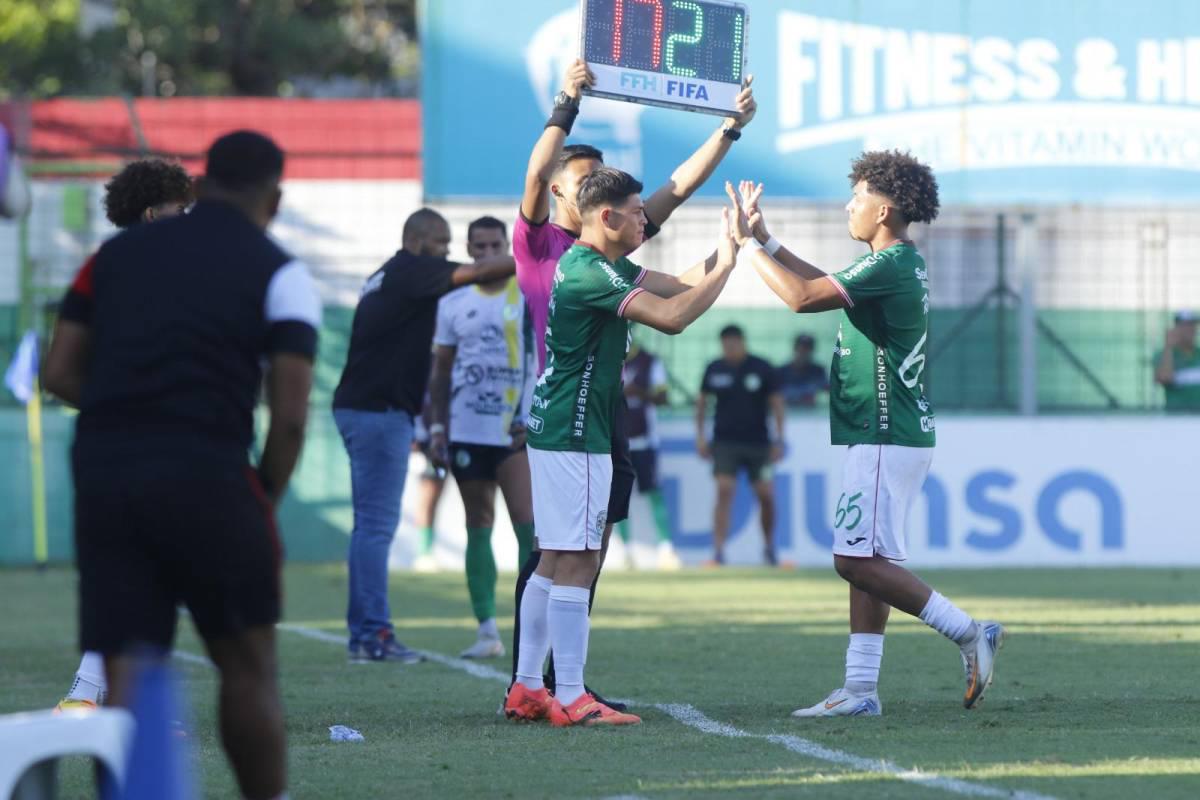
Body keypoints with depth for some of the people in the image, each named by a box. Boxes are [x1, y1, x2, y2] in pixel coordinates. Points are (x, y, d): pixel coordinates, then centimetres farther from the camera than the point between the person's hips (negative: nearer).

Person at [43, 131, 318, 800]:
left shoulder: (120, 252, 15)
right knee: (247, 666, 10)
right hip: (206, 477, -4)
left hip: (102, 472, 4)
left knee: (123, 683, 3)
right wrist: (265, 502, 6)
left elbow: (60, 374, 11)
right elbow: (290, 416, -6)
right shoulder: (278, 273, 3)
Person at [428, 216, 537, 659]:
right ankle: (487, 629, 6)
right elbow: (441, 369, 15)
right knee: (478, 528, 4)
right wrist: (437, 426, 7)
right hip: (467, 433, 3)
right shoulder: (453, 303, 9)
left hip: (517, 432, -3)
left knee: (528, 523, -13)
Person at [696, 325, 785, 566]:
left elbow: (776, 403, 1)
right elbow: (702, 401, 13)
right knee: (724, 492, -12)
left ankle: (769, 547, 22)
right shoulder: (715, 370, 2)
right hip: (725, 442, 0)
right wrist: (700, 436, 7)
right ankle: (718, 552, -14)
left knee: (766, 495, 0)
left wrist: (779, 440, -2)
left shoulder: (762, 369, -3)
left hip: (758, 442, 0)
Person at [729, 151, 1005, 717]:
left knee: (859, 560, -13)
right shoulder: (900, 264, 15)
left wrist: (747, 246, -12)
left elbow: (803, 297, -22)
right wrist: (764, 240, 26)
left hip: (886, 439, -11)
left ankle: (970, 634, -10)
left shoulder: (890, 265, -17)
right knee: (865, 562, 10)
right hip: (892, 436, 11)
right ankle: (860, 689, 10)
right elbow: (824, 284, 30)